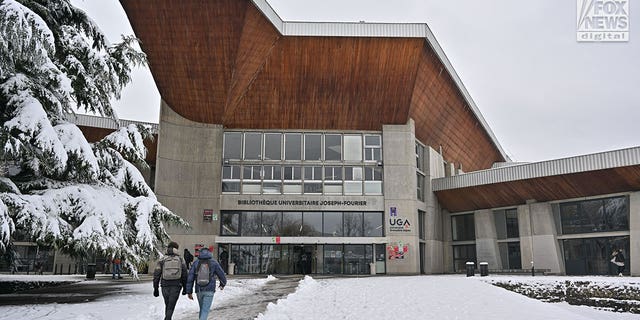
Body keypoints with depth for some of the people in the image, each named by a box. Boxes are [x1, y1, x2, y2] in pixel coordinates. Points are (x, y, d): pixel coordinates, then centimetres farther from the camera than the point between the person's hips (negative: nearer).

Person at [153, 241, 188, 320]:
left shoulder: (162, 260, 4)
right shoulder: (180, 259, 4)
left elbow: (156, 274, -1)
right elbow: (184, 275, 2)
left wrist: (155, 288, 4)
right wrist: (185, 288, 11)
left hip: (165, 286, 1)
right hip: (176, 286, -1)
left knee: (167, 305, 20)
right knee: (171, 307, -1)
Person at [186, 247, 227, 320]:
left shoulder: (196, 263, 4)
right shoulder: (213, 262, 0)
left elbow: (190, 278, 0)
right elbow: (222, 275, 5)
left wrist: (189, 292, 4)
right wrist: (223, 284, 25)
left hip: (199, 290, 3)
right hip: (209, 291, -3)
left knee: (202, 309, 22)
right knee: (205, 310, -6)